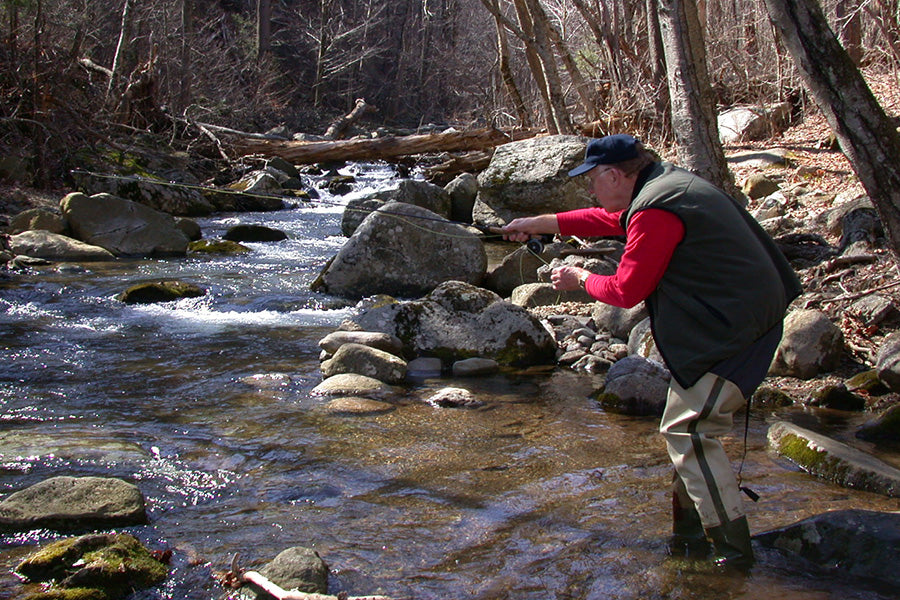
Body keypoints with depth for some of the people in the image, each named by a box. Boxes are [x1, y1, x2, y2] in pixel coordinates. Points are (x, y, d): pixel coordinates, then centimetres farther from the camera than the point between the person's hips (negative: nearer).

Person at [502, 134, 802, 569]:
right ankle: (690, 538, 25)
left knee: (688, 431, -11)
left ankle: (734, 552, -8)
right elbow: (610, 220, 28)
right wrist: (540, 224, 32)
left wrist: (580, 279, 5)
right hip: (742, 317, 11)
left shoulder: (655, 212, -20)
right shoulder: (668, 182, 14)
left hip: (731, 329, -11)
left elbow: (627, 290, -15)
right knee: (684, 428, 16)